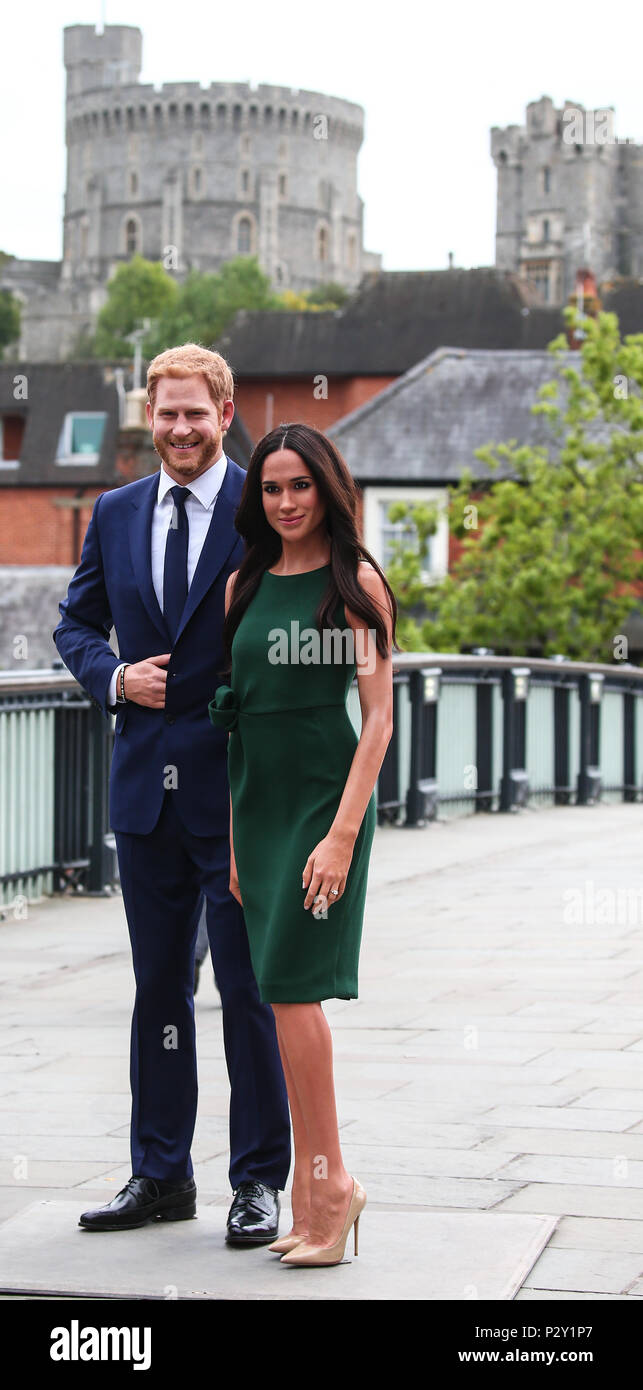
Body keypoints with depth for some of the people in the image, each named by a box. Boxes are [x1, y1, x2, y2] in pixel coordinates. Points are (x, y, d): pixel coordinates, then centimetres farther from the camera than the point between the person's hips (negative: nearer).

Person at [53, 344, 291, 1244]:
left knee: (248, 987, 1)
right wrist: (115, 677, -4)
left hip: (238, 786, -5)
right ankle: (160, 1175, 21)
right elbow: (76, 621, 17)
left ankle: (259, 1180, 11)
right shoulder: (116, 514, 10)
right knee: (158, 985, 12)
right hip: (146, 780, 5)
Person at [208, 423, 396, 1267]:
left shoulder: (355, 582, -5)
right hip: (255, 800, 6)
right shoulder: (244, 586, 12)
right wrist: (230, 837, 11)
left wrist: (343, 832, -17)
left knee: (289, 984, -13)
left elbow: (379, 717, -9)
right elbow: (233, 716, 15)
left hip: (325, 795, -6)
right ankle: (314, 1194, 12)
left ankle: (328, 1180, -4)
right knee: (285, 996, 6)